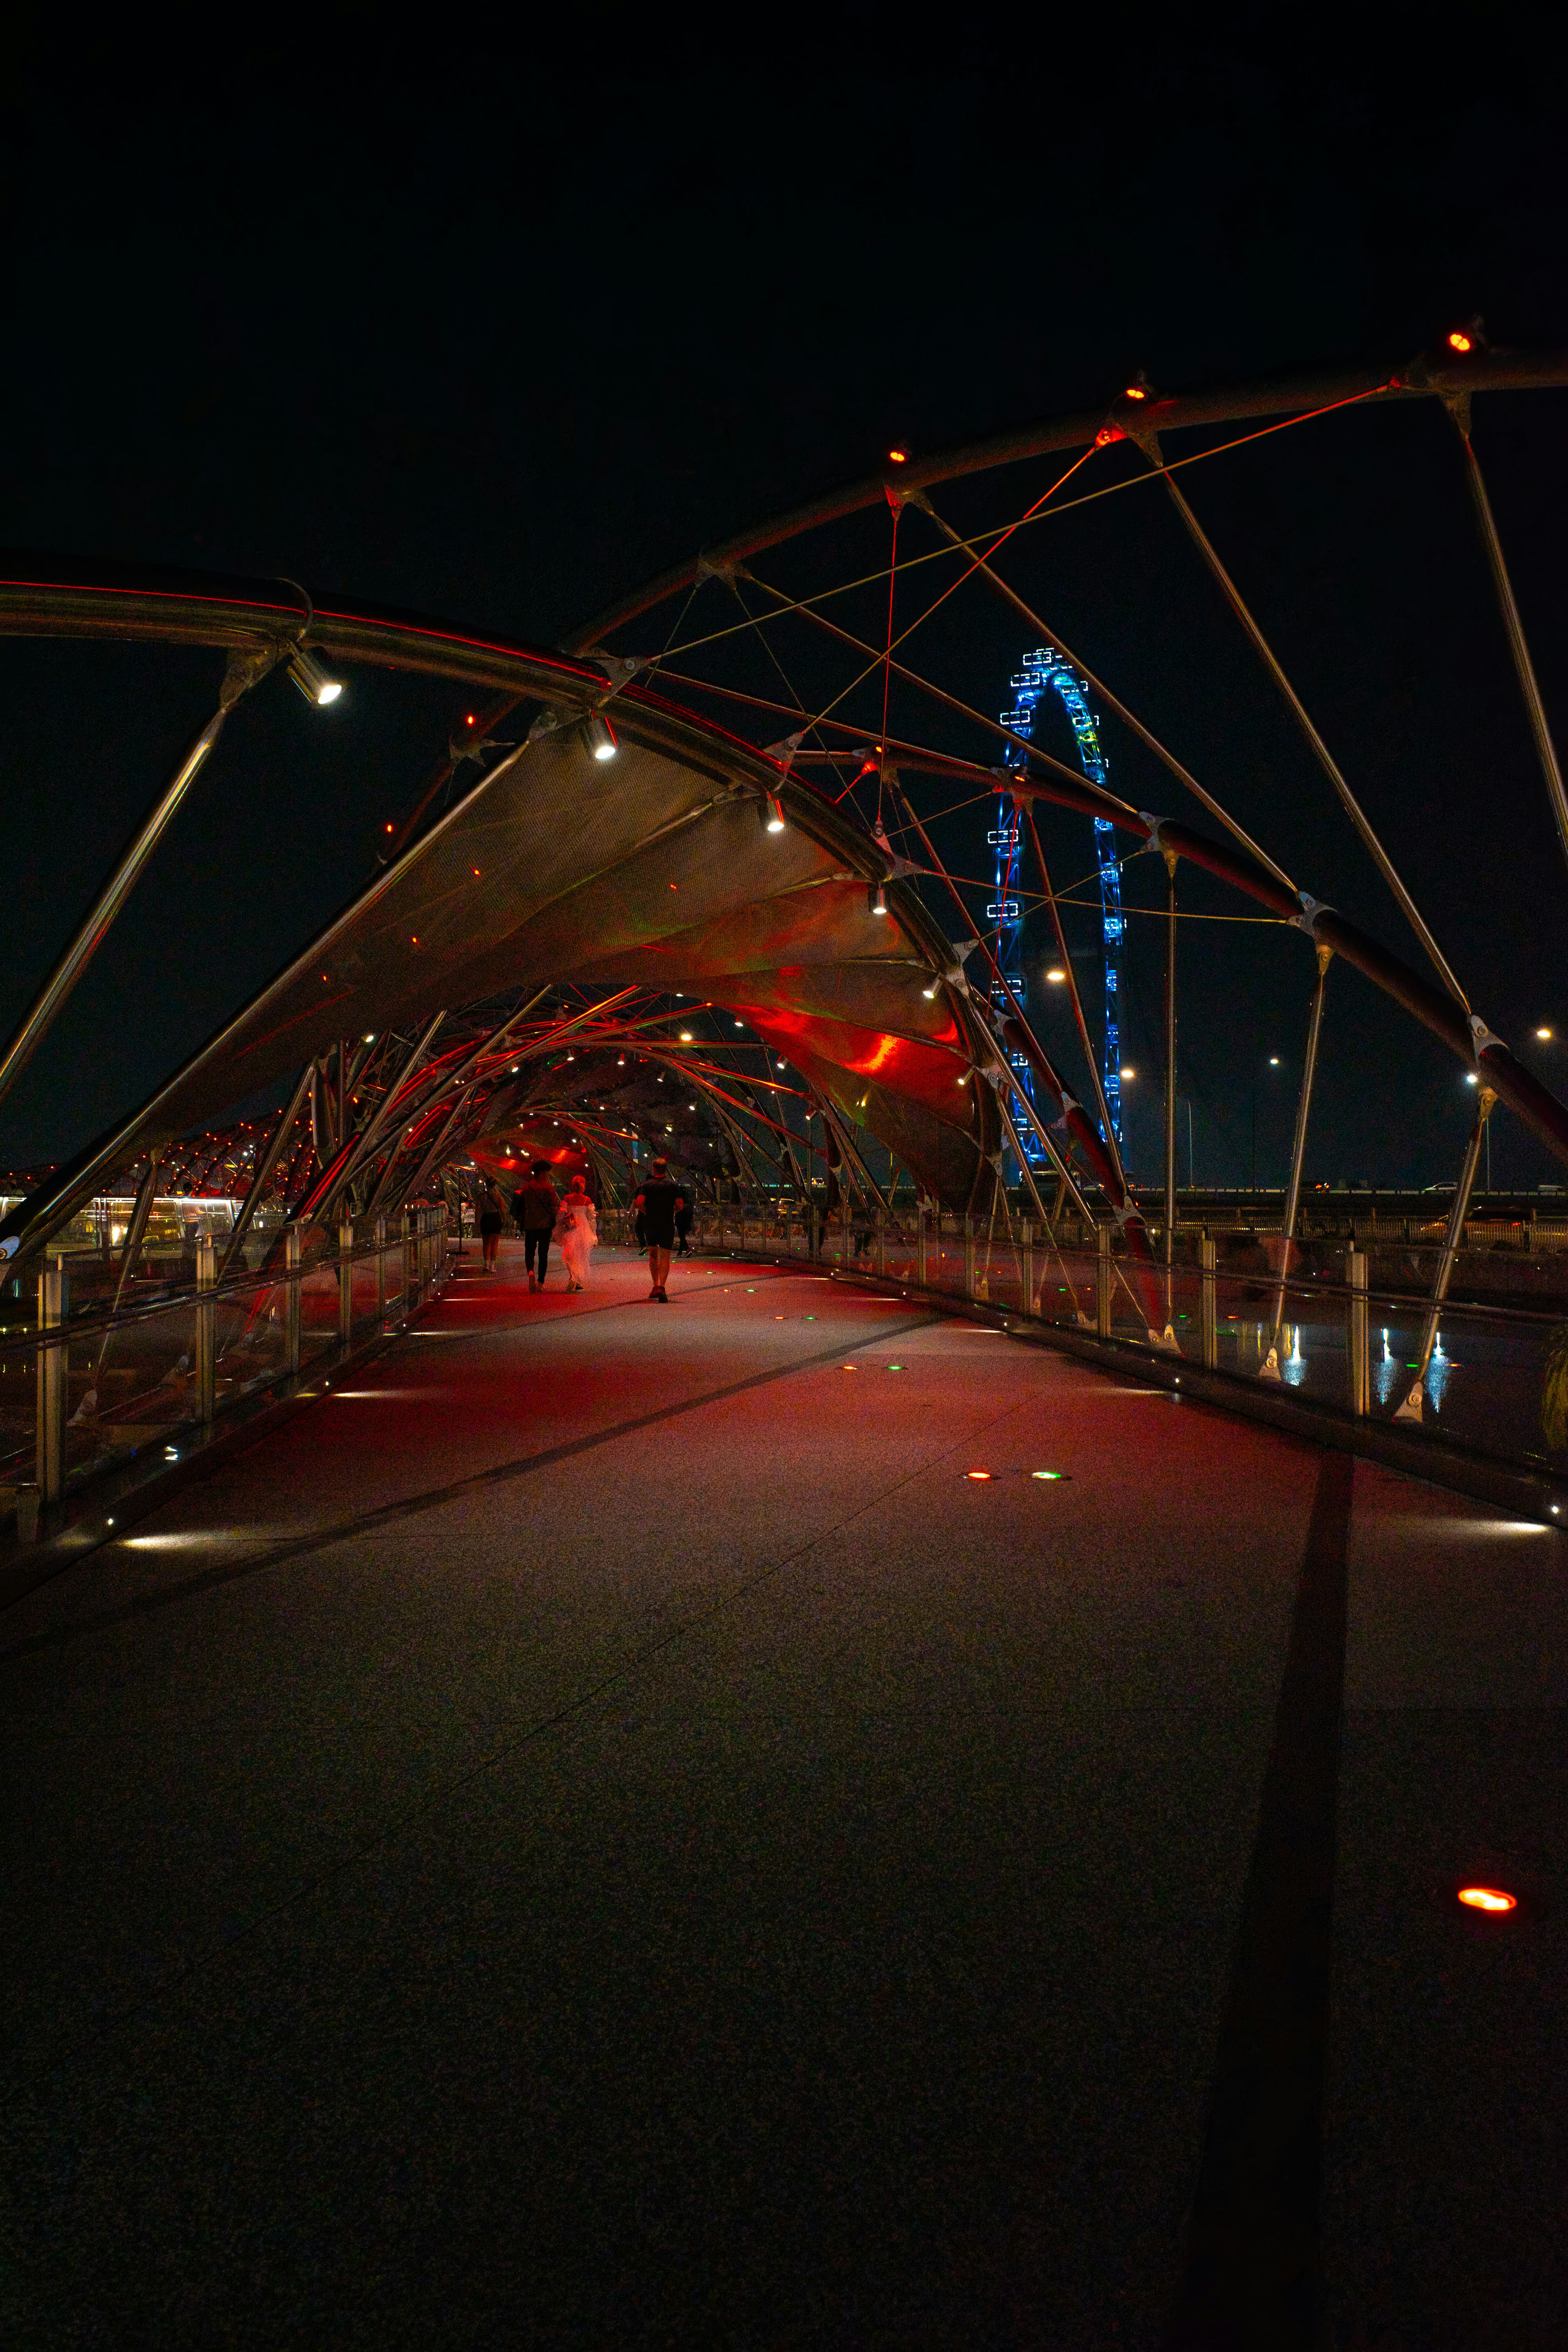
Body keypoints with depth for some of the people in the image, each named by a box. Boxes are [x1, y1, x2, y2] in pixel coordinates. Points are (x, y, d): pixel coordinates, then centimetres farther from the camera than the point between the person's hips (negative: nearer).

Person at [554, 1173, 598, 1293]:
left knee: (570, 1256, 3)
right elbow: (592, 1218, 1)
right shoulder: (587, 1201, -2)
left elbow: (561, 1216, -1)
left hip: (570, 1231, -1)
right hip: (584, 1230, 1)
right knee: (582, 1256, 12)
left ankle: (573, 1277, -19)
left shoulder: (567, 1199, -3)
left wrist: (560, 1233, 8)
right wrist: (593, 1234, 10)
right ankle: (580, 1282, 11)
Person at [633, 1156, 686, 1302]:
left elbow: (639, 1202, -14)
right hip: (667, 1225, -1)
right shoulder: (673, 1186, 1)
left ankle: (655, 1286, 17)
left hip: (650, 1224, 1)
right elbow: (681, 1205, -8)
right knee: (665, 1258, -1)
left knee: (653, 1255, 19)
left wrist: (645, 1211, 6)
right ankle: (661, 1287, -20)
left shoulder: (648, 1185, -1)